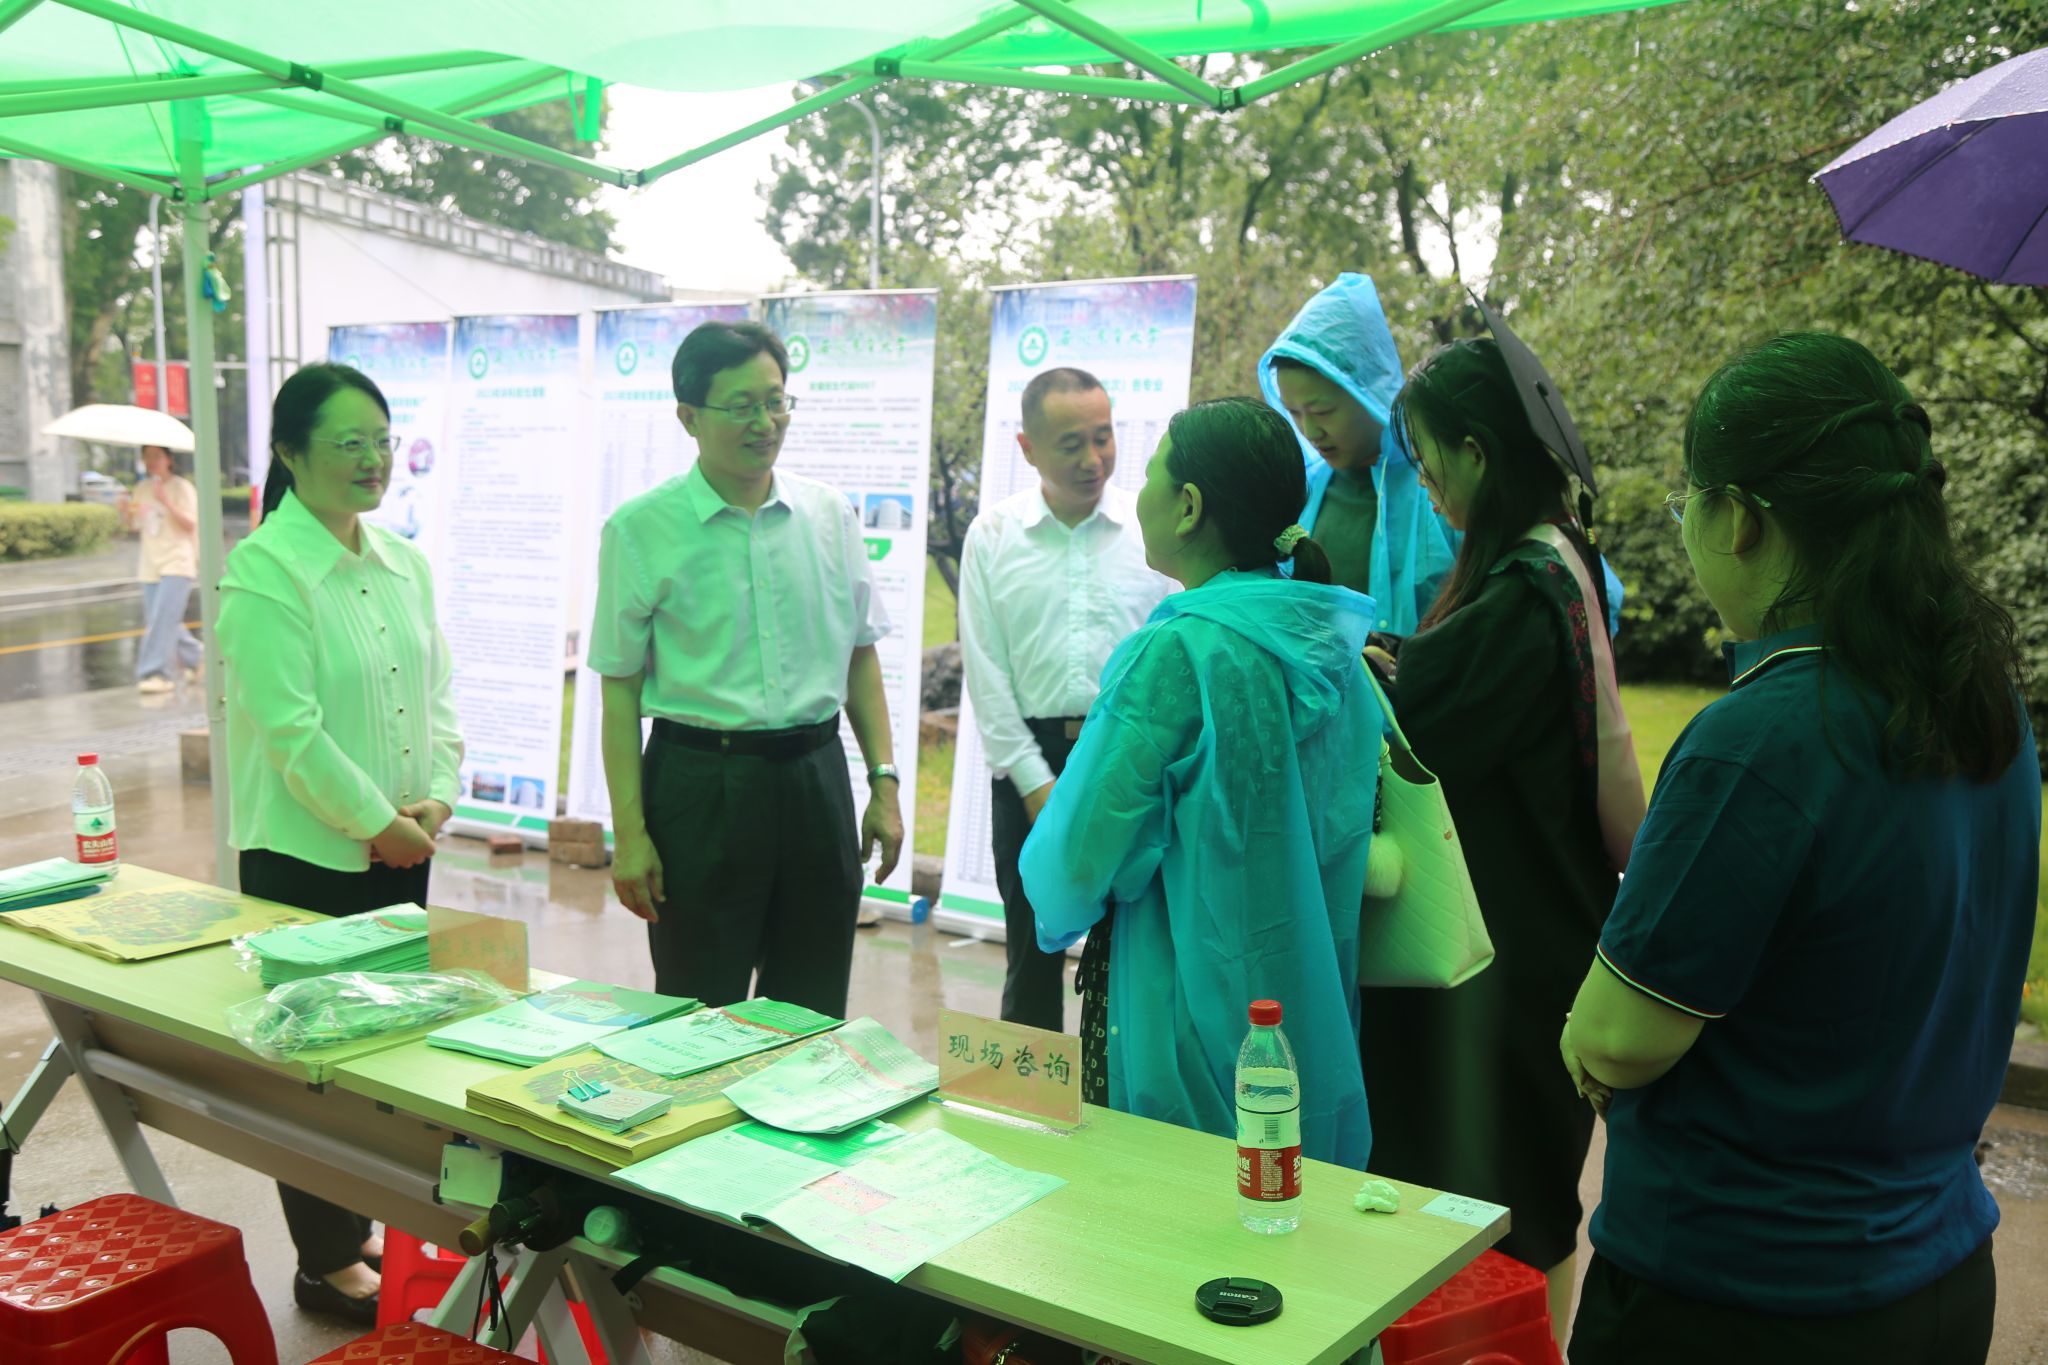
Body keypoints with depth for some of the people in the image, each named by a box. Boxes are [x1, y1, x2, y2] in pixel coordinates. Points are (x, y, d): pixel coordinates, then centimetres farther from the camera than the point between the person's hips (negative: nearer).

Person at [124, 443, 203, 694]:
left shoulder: (181, 487, -5)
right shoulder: (142, 489, 12)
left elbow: (190, 524, -11)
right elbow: (137, 526, 18)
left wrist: (167, 502, -22)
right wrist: (127, 513, -3)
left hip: (177, 563, -6)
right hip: (150, 565, 6)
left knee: (163, 619, -15)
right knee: (161, 621, 8)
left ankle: (155, 673, -14)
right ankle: (194, 657, 27)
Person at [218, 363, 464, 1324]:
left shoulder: (402, 563, 8)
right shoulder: (265, 570, -14)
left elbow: (435, 691, 12)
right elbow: (291, 728, -18)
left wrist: (435, 797, -2)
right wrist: (376, 822, -14)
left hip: (400, 847, 7)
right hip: (306, 854, -7)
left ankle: (363, 1233, 29)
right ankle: (326, 1263, 18)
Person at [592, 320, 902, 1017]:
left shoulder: (829, 515, 6)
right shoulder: (641, 530, -5)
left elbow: (861, 654, 11)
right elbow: (620, 688, -5)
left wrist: (883, 782, 5)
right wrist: (630, 831, -9)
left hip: (816, 776, 3)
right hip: (699, 782, -3)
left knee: (815, 1019, 13)